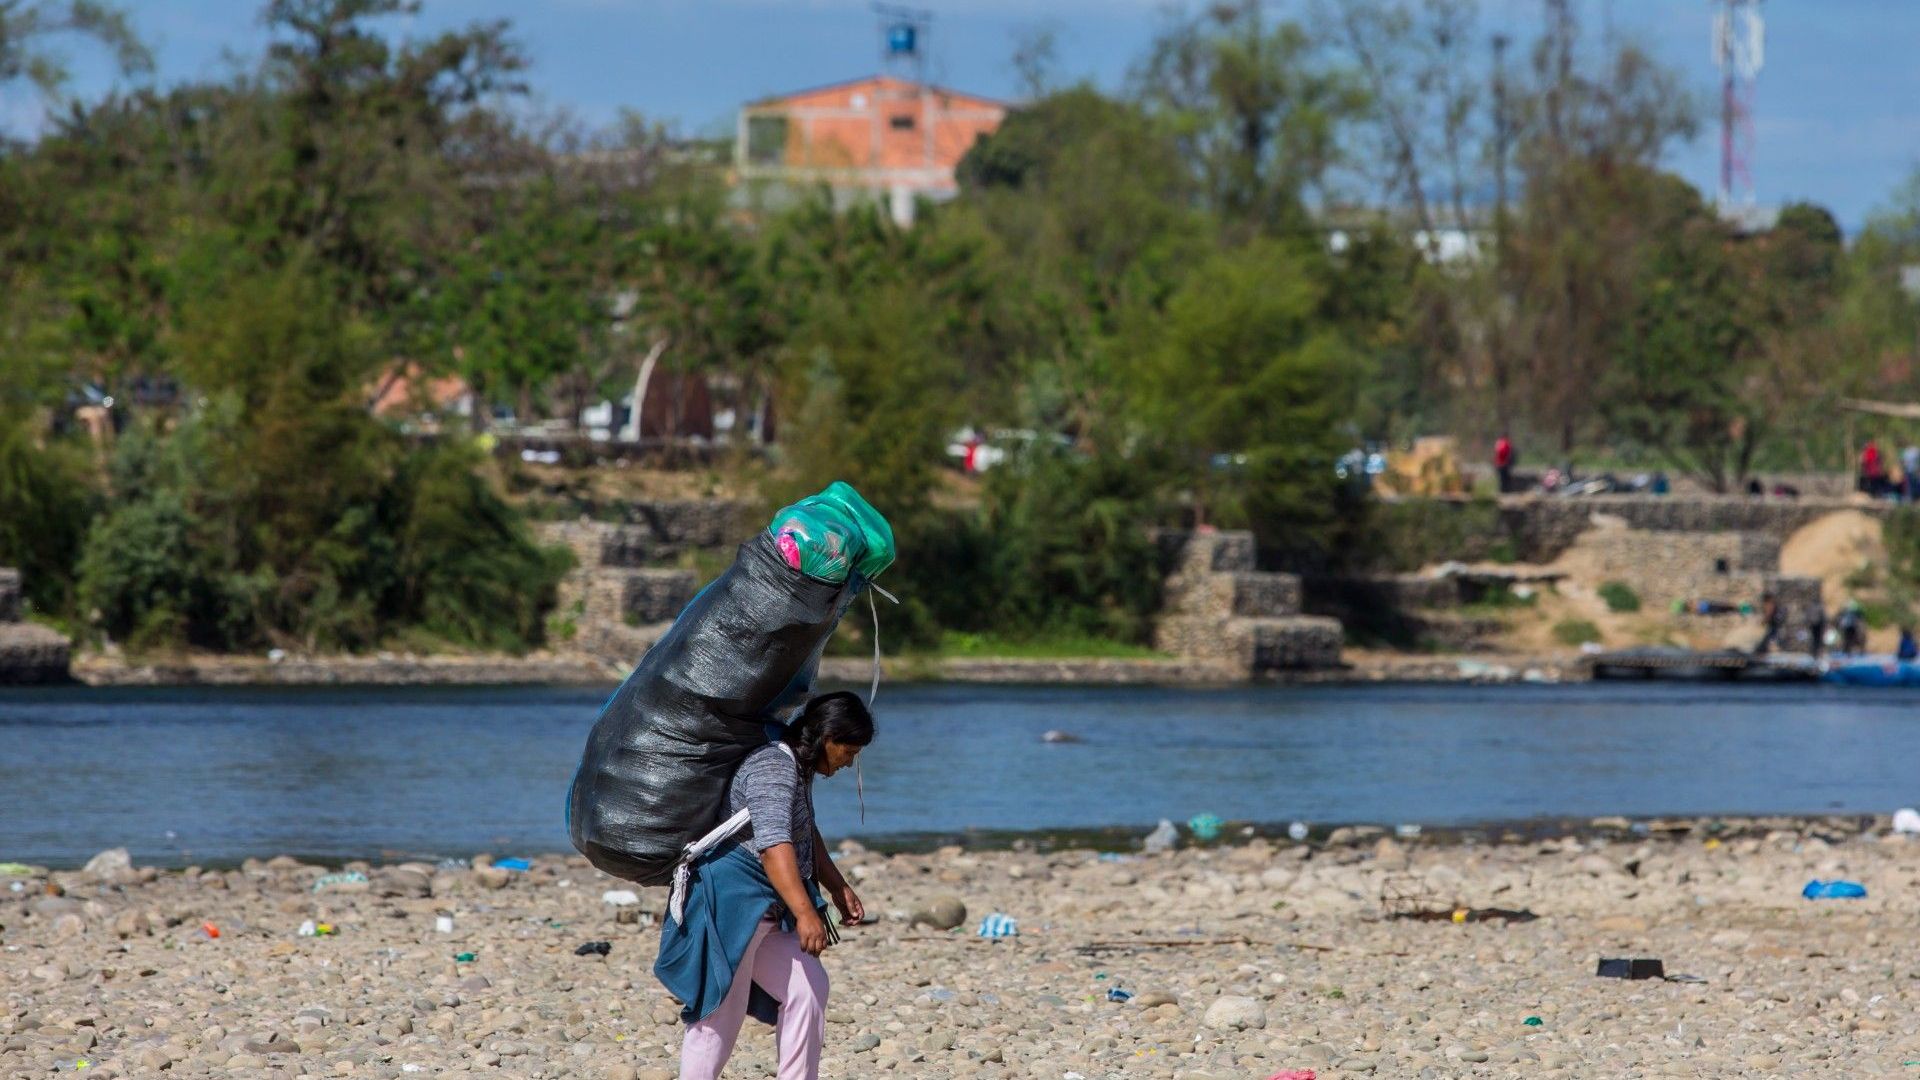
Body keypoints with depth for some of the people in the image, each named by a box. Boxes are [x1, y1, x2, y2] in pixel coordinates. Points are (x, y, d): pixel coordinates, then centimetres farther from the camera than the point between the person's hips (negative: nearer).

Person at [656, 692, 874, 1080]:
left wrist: (838, 889, 32)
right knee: (721, 1011, -9)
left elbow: (805, 836, 32)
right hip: (728, 900, -11)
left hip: (762, 910, 11)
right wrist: (805, 913, -39)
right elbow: (774, 843, -32)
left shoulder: (798, 767, 16)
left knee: (807, 988, 6)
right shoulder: (774, 765, -19)